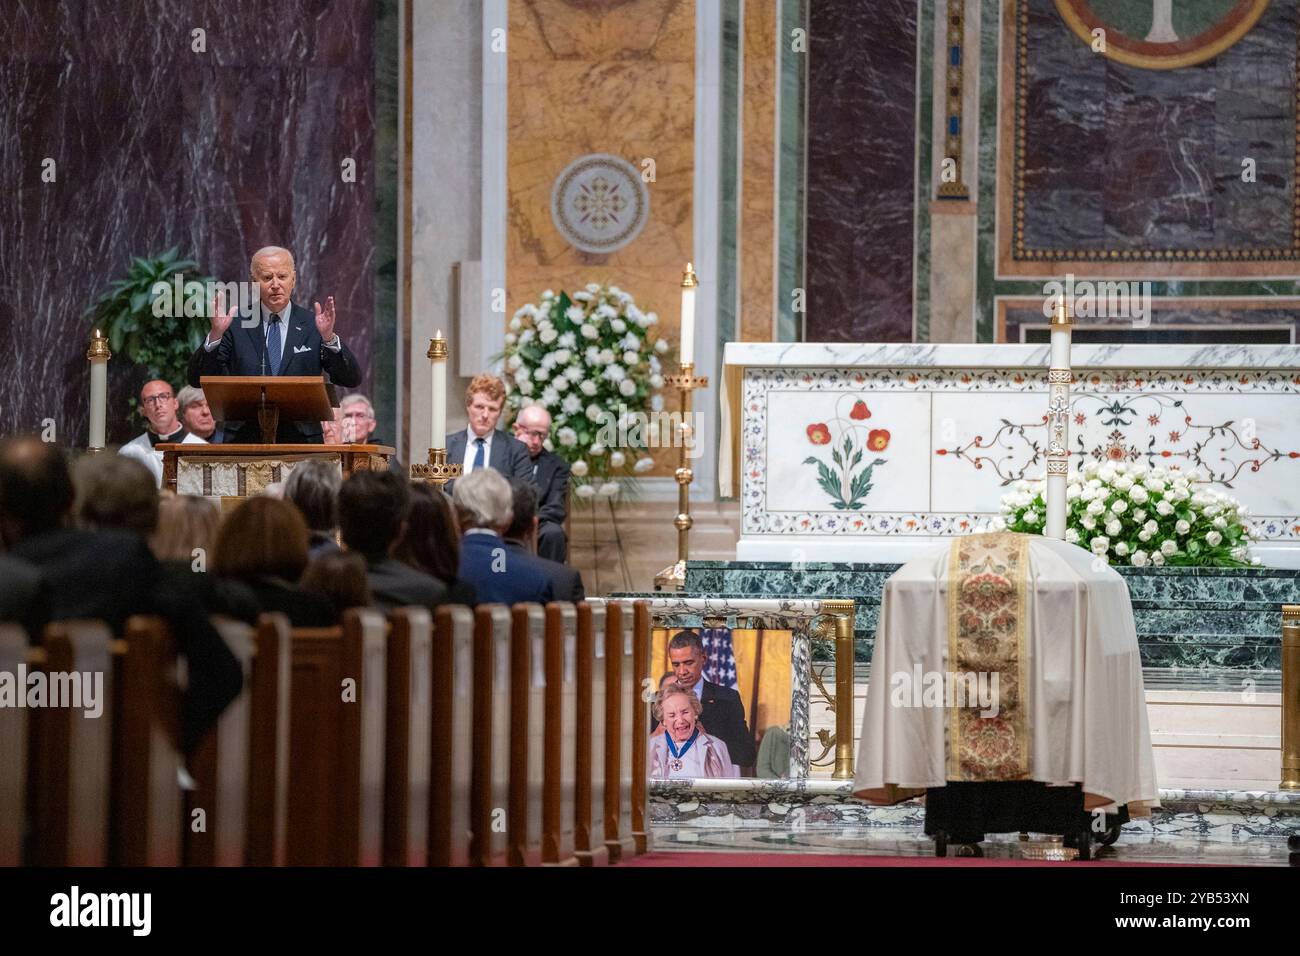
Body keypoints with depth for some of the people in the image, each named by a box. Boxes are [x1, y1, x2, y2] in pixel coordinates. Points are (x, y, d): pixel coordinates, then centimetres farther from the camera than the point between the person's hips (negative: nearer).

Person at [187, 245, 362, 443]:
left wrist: (329, 337, -17)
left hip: (300, 441, 0)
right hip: (243, 443, 0)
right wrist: (215, 335, -14)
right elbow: (197, 379, 1)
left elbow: (351, 380, -2)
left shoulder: (312, 326, 6)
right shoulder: (235, 326, 7)